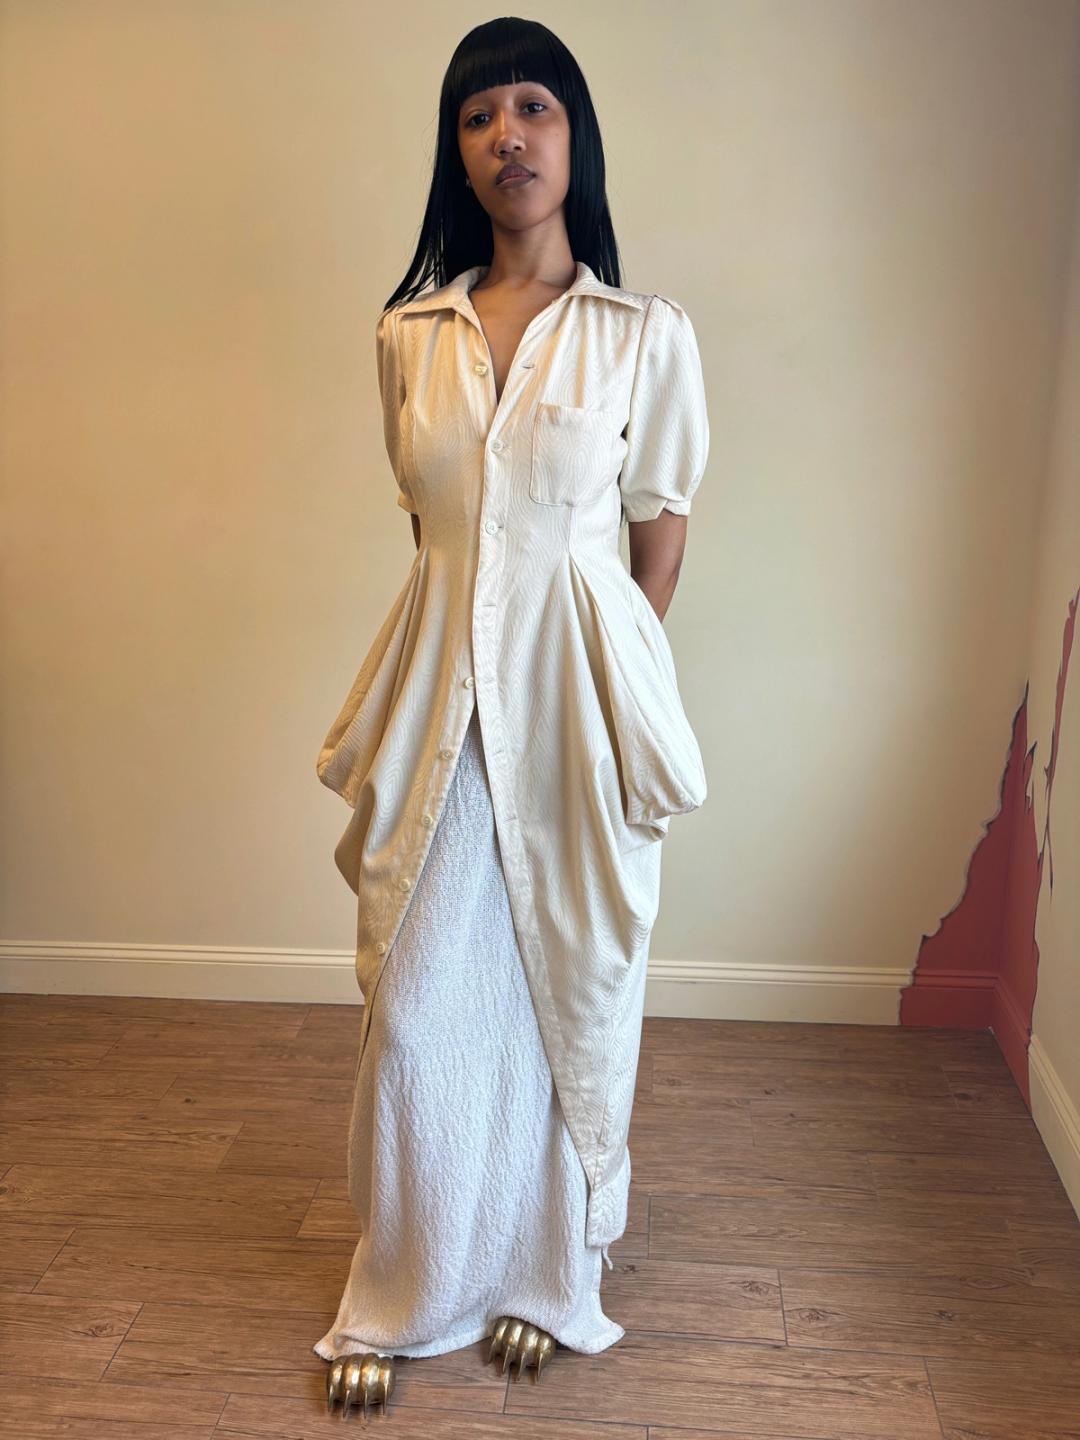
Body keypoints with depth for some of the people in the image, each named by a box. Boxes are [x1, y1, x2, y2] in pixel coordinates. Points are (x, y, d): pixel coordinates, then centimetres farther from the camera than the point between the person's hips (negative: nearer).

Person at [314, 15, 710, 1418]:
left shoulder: (649, 336, 0)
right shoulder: (410, 332, 7)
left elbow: (661, 541, 4)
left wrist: (594, 692, 4)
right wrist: (476, 656, 12)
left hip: (578, 701, -2)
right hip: (442, 695, 2)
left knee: (570, 997, 9)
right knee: (416, 1008, 5)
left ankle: (545, 1276, 32)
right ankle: (401, 1295, 27)